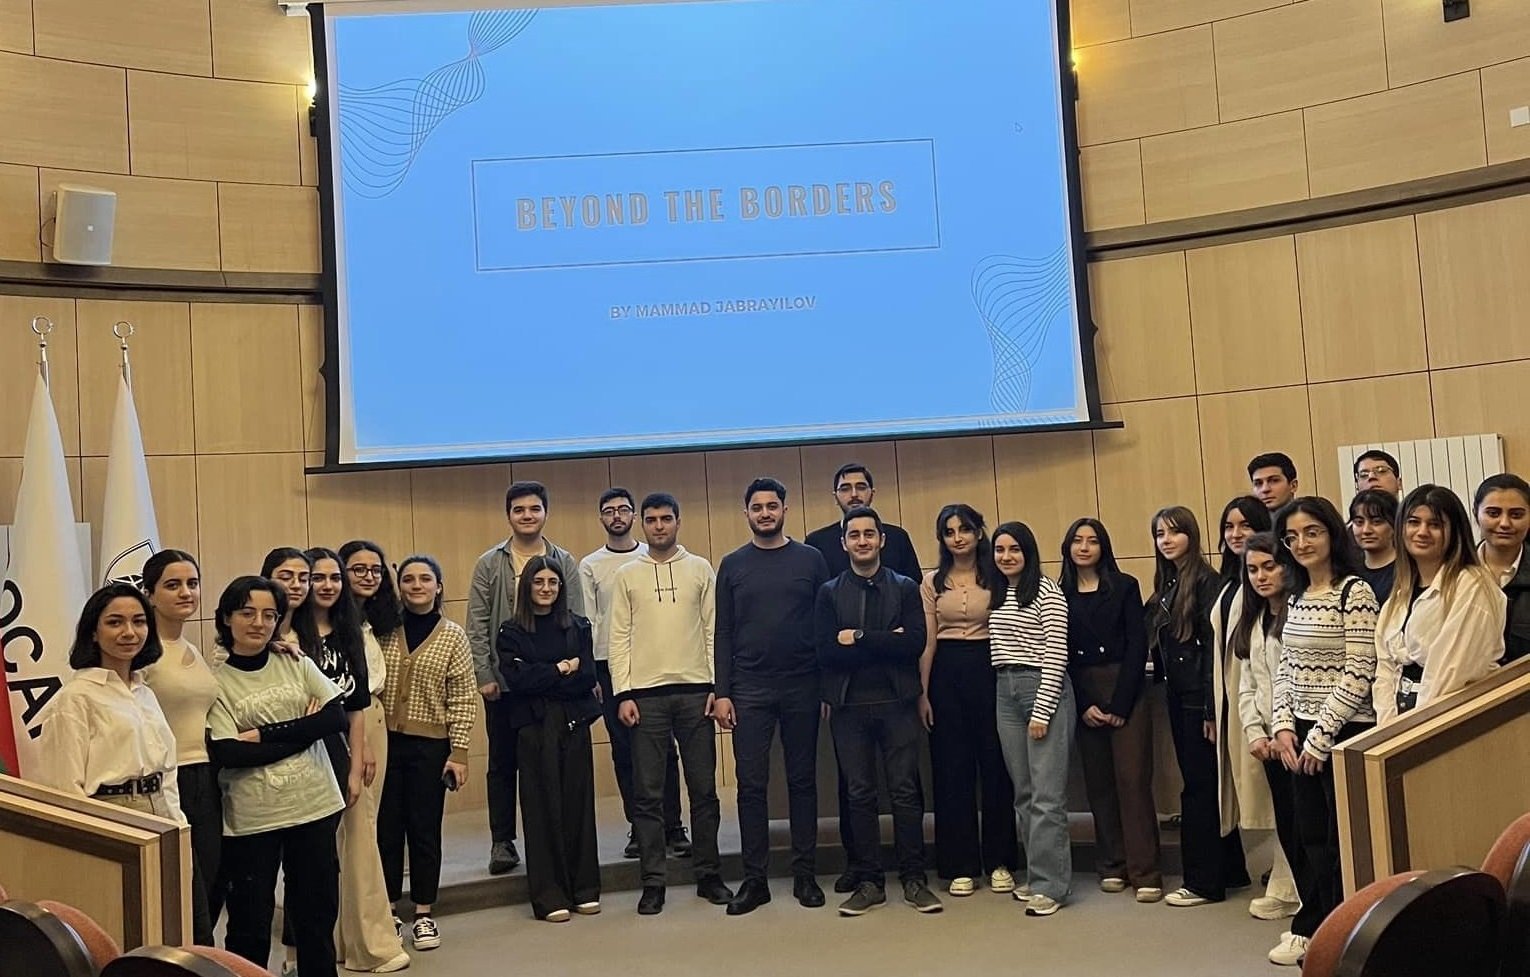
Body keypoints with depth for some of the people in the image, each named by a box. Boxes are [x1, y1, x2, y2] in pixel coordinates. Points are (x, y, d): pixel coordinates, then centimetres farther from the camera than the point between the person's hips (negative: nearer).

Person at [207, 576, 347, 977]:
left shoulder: (297, 665, 4)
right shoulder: (216, 682, -5)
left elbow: (337, 718, -5)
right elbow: (227, 754, -16)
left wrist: (264, 734, -13)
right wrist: (304, 730, -13)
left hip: (315, 807, 3)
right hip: (251, 820, -3)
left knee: (317, 915, 14)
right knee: (250, 925, 10)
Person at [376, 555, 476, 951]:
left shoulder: (452, 636, -1)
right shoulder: (383, 629, 3)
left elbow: (463, 700, -2)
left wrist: (459, 753, -6)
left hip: (429, 746, -1)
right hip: (386, 742, 1)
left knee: (425, 829, 7)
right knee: (387, 828, 7)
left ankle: (424, 915, 19)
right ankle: (388, 912, 22)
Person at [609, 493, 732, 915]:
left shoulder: (700, 569, 7)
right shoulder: (627, 575, 6)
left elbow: (713, 630, 5)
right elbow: (619, 638, 4)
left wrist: (717, 686, -3)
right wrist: (623, 694, -4)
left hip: (695, 691, 0)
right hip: (646, 694, 0)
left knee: (704, 788, 6)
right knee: (648, 793, 2)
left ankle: (708, 874, 18)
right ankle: (653, 882, 11)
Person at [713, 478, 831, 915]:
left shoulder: (810, 559, 5)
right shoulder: (733, 565, 7)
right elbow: (723, 633, 6)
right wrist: (722, 692, 0)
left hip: (802, 687, 0)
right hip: (749, 690, 0)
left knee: (803, 781, 6)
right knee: (751, 784, 1)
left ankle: (805, 875, 15)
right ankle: (754, 879, 9)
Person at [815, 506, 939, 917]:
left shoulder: (905, 588, 7)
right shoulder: (829, 593, 7)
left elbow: (915, 644, -8)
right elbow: (825, 651, -6)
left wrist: (859, 638, -11)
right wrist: (885, 643, -11)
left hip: (897, 702, 0)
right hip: (849, 706, 1)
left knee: (906, 790, 1)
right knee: (859, 794, 5)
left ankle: (914, 879, 12)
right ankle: (868, 882, 15)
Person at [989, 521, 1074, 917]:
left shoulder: (1047, 592, -7)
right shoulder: (996, 594, 14)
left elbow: (1056, 656, -11)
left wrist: (1041, 712, -14)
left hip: (1044, 691, -7)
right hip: (1006, 692, 7)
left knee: (1047, 794, -5)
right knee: (1024, 793, 10)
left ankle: (1050, 885, 0)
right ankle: (1037, 875, 19)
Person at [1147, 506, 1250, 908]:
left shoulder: (1205, 581, -12)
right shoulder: (1164, 587, 13)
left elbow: (1212, 648, -16)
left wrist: (1211, 710, -18)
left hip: (1199, 697, -8)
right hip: (1177, 697, 8)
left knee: (1199, 785, -1)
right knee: (1199, 783, 14)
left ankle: (1203, 882, 8)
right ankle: (1230, 870, 25)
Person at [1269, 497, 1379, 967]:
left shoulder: (1355, 591, -12)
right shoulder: (1295, 596, 10)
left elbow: (1358, 675, -16)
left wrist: (1321, 735, -15)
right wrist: (1283, 725, 1)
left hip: (1344, 732, -7)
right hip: (1301, 734, 7)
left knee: (1342, 839, 2)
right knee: (1311, 836, 14)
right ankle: (1312, 930, 27)